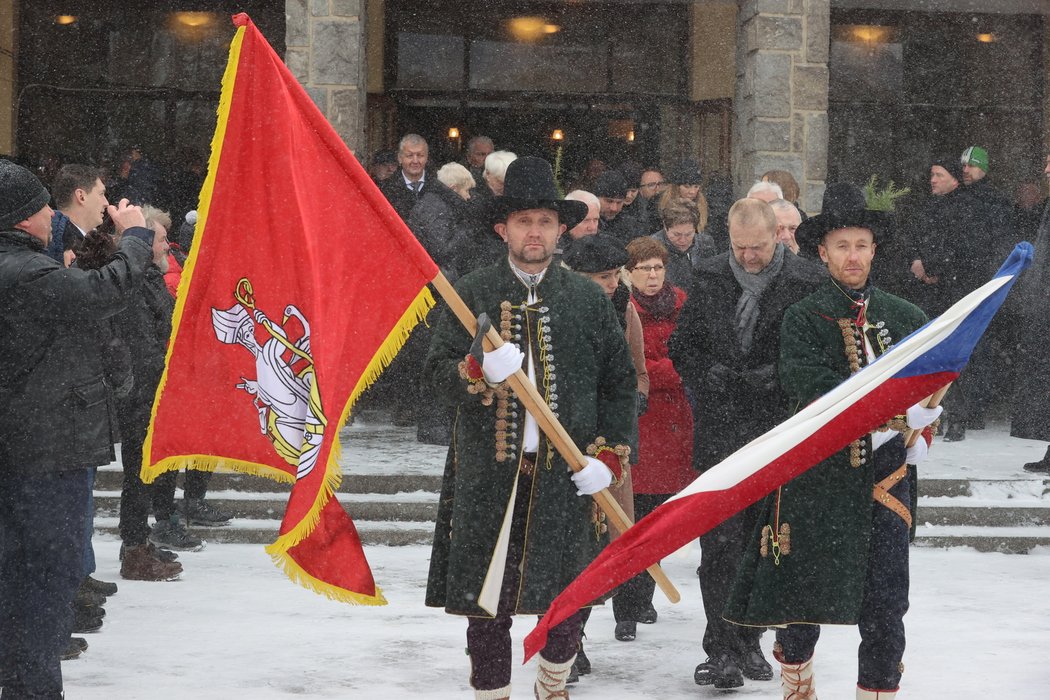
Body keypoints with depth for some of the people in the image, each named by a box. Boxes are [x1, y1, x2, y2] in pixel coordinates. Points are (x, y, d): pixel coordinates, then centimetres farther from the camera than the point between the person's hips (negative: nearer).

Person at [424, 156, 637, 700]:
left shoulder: (588, 299, 8)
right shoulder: (472, 294, 4)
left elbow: (620, 381, 11)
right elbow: (436, 374, -1)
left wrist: (610, 454, 1)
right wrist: (479, 371, -22)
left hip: (566, 474, 1)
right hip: (489, 472, -1)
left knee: (567, 596, 7)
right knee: (486, 600, 2)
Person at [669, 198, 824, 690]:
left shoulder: (808, 283, -5)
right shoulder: (710, 279, 3)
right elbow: (681, 344, 13)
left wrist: (780, 374, -12)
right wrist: (707, 373, -2)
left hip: (778, 432, 0)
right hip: (718, 430, 1)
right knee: (720, 543, -5)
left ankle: (748, 640, 25)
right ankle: (721, 649, -3)